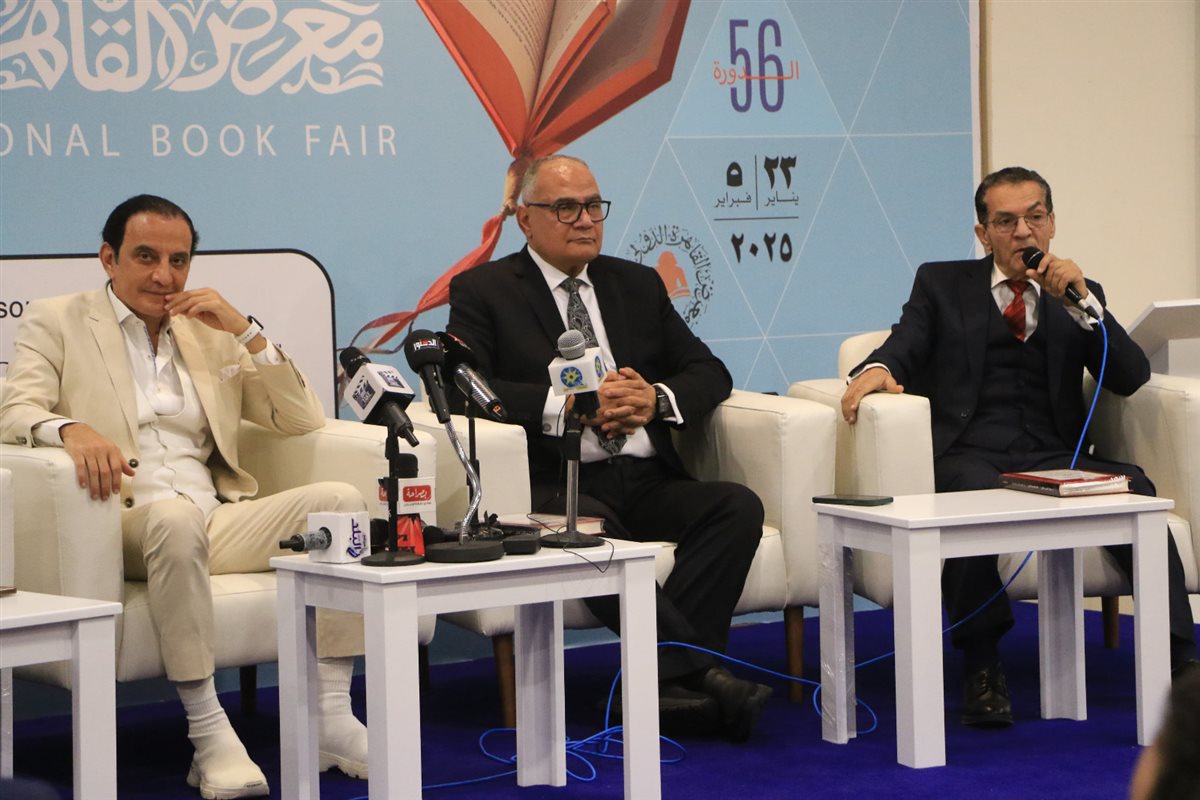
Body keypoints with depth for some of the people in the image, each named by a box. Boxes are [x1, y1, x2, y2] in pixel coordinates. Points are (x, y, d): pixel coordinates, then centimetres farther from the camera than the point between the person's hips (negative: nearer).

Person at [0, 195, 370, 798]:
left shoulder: (210, 332, 22)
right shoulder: (56, 322, 12)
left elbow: (302, 419, 16)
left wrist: (245, 331, 3)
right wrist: (72, 429, -28)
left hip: (218, 523, 5)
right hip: (122, 526, -4)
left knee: (339, 499, -20)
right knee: (176, 516, -39)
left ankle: (330, 715, -22)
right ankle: (208, 733, -34)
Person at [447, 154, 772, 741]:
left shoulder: (638, 285, 23)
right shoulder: (483, 291, 9)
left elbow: (709, 372, 20)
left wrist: (656, 399, -4)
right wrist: (569, 404, -15)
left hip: (647, 483, 5)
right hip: (557, 487, -4)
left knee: (738, 506, -24)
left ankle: (670, 682, -32)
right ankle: (702, 672, -37)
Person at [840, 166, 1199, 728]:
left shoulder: (1079, 296, 20)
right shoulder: (941, 284, 19)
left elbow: (1130, 378, 7)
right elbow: (903, 346, 6)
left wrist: (1081, 302, -5)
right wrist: (877, 369, -19)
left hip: (1052, 456, 2)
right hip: (968, 456, -2)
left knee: (1134, 488, -29)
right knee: (976, 493, -38)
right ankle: (981, 669, -24)